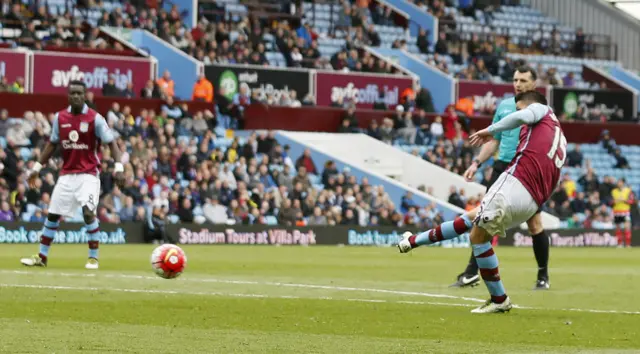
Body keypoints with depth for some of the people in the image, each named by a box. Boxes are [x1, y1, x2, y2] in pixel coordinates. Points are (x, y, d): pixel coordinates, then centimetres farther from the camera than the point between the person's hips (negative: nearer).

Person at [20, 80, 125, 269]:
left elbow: (111, 142, -8)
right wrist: (37, 167, 13)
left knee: (88, 213, -19)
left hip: (88, 174, -4)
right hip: (66, 174, 5)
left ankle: (93, 257, -6)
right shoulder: (60, 117, 4)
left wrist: (119, 167, -20)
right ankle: (42, 257, 19)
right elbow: (52, 144, 15)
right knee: (52, 214, 7)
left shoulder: (95, 118, -9)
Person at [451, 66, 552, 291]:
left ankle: (543, 276, 14)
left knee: (534, 224, 0)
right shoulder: (504, 106, 13)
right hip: (502, 168, 4)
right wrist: (477, 163, 10)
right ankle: (472, 273, 0)